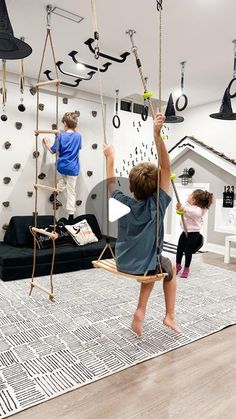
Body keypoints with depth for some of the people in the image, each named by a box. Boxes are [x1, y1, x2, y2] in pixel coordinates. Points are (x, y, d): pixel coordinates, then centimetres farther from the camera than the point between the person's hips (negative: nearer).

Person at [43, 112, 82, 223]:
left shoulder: (61, 136, -8)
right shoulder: (78, 136, -1)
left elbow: (53, 151, -4)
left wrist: (47, 143, 15)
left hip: (61, 167, 1)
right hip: (72, 168, 0)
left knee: (64, 179, 36)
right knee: (71, 192, 6)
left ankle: (54, 195, 26)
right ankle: (71, 216, 8)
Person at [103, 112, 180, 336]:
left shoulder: (121, 203, -11)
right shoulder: (157, 204, -20)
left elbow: (111, 183, 9)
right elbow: (166, 168, -21)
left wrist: (110, 157, 18)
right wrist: (157, 135, -27)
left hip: (123, 263, 3)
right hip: (145, 265, -3)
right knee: (170, 270, 31)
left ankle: (141, 311, 19)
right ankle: (170, 316, 32)